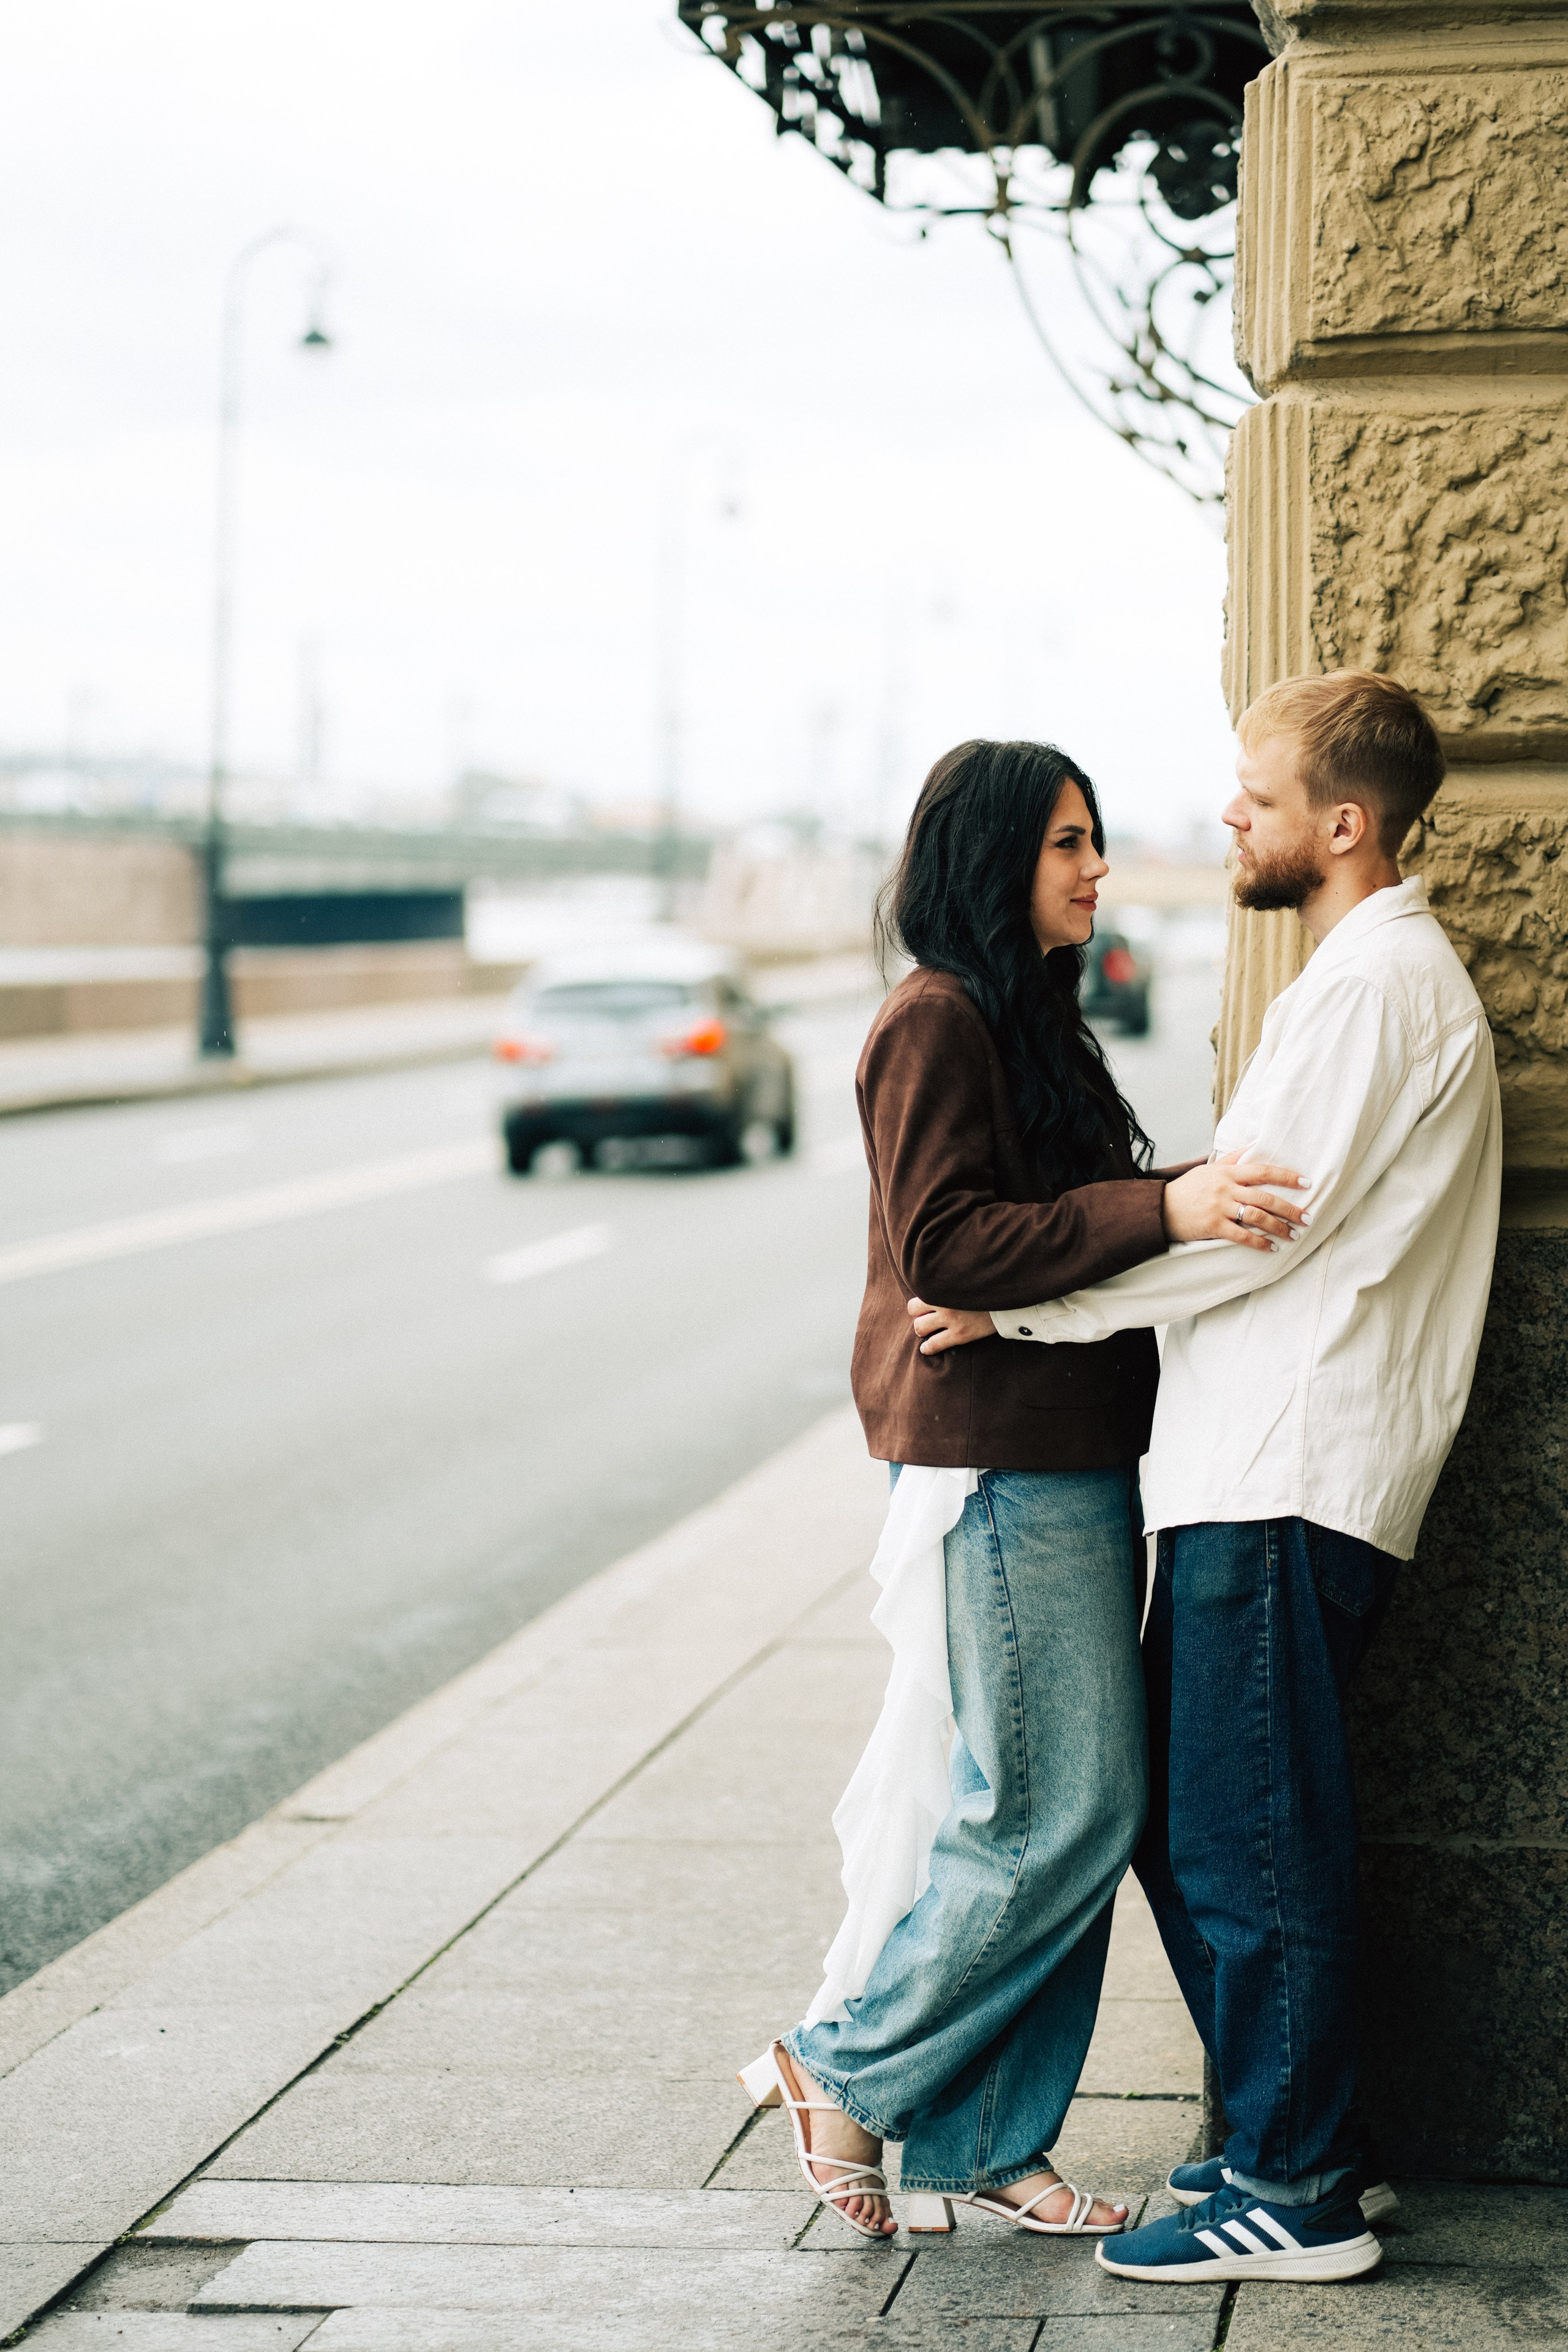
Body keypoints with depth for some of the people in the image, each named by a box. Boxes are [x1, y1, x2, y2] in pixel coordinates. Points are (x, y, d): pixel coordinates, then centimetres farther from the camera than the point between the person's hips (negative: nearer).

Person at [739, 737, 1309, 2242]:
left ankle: (984, 2142, 17)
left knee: (1063, 1810, 10)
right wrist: (1161, 1211, -26)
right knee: (1057, 1810, -7)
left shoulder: (1028, 1019, 18)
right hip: (999, 1466, -10)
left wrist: (1200, 1215, 11)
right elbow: (946, 1242, -21)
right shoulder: (937, 1023, -12)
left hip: (1064, 1458, 10)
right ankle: (846, 2072, 7)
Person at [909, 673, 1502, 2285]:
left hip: (1286, 1483, -10)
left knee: (1249, 1837, -4)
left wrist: (1021, 1307, -10)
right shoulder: (1367, 973, 21)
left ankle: (1296, 2195, 4)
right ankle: (1301, 2138, 23)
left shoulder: (1378, 980, -12)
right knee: (1183, 1824, 14)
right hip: (1248, 1468, 10)